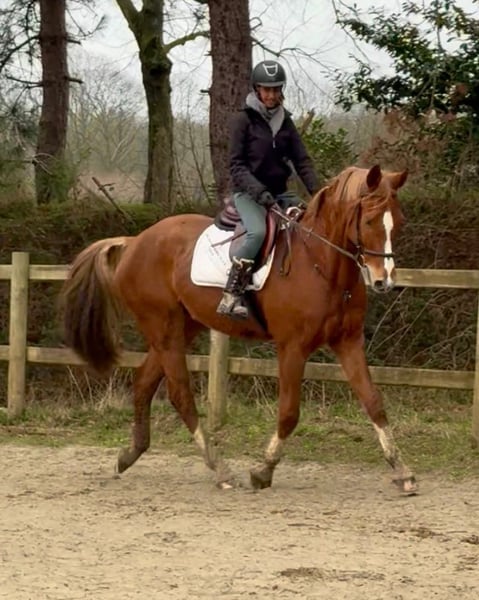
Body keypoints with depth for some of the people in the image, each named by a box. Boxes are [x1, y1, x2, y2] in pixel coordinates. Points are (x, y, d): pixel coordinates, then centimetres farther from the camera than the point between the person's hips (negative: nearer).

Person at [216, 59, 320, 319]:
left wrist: (316, 191, -8)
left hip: (279, 193, 6)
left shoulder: (285, 121, 10)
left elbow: (302, 161, 8)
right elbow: (236, 165, -10)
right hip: (248, 192, -6)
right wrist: (258, 191, -24)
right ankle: (230, 297, -34)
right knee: (258, 231, -34)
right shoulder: (244, 119, -5)